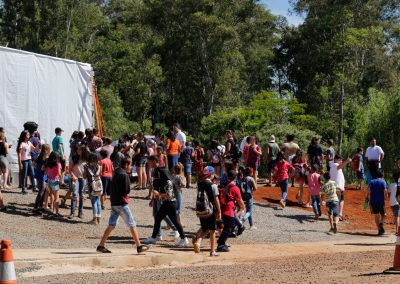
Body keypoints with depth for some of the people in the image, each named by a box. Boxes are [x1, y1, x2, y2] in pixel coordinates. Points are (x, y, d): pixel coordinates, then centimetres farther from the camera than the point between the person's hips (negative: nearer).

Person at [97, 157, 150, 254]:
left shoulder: (116, 174, 15)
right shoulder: (124, 175, -13)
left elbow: (111, 189, 19)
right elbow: (127, 190, -17)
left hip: (114, 203, 8)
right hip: (121, 203, -8)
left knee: (111, 225, 8)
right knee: (132, 225, -1)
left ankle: (101, 245, 3)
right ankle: (139, 246, 2)